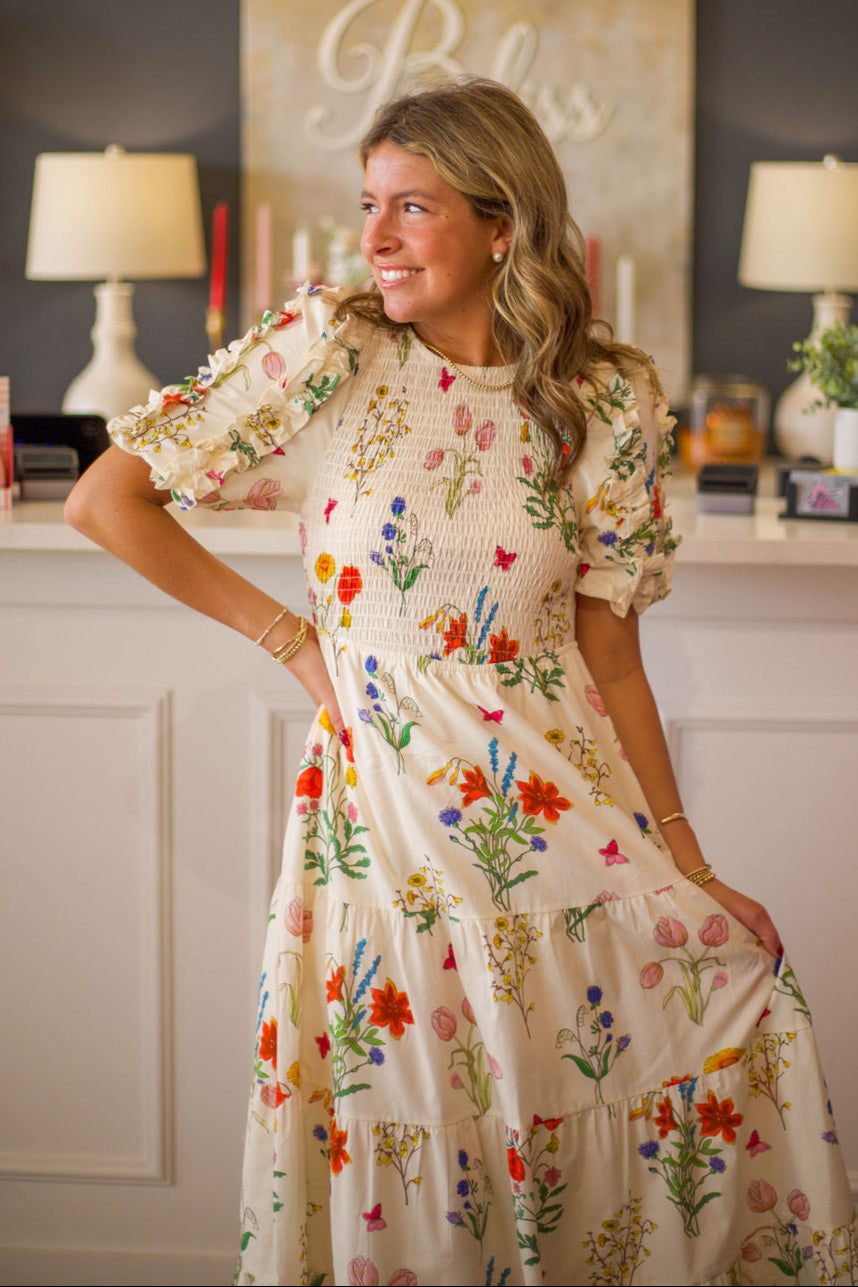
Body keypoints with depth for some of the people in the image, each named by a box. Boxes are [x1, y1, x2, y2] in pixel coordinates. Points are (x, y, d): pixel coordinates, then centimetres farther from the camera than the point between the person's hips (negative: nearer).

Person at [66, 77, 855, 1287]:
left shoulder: (608, 401, 0)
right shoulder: (327, 350, -5)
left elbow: (609, 648, 3)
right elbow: (106, 499, -3)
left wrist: (689, 864, -1)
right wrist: (286, 634, -2)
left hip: (570, 813, 2)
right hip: (389, 815, -1)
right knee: (409, 1167, 3)